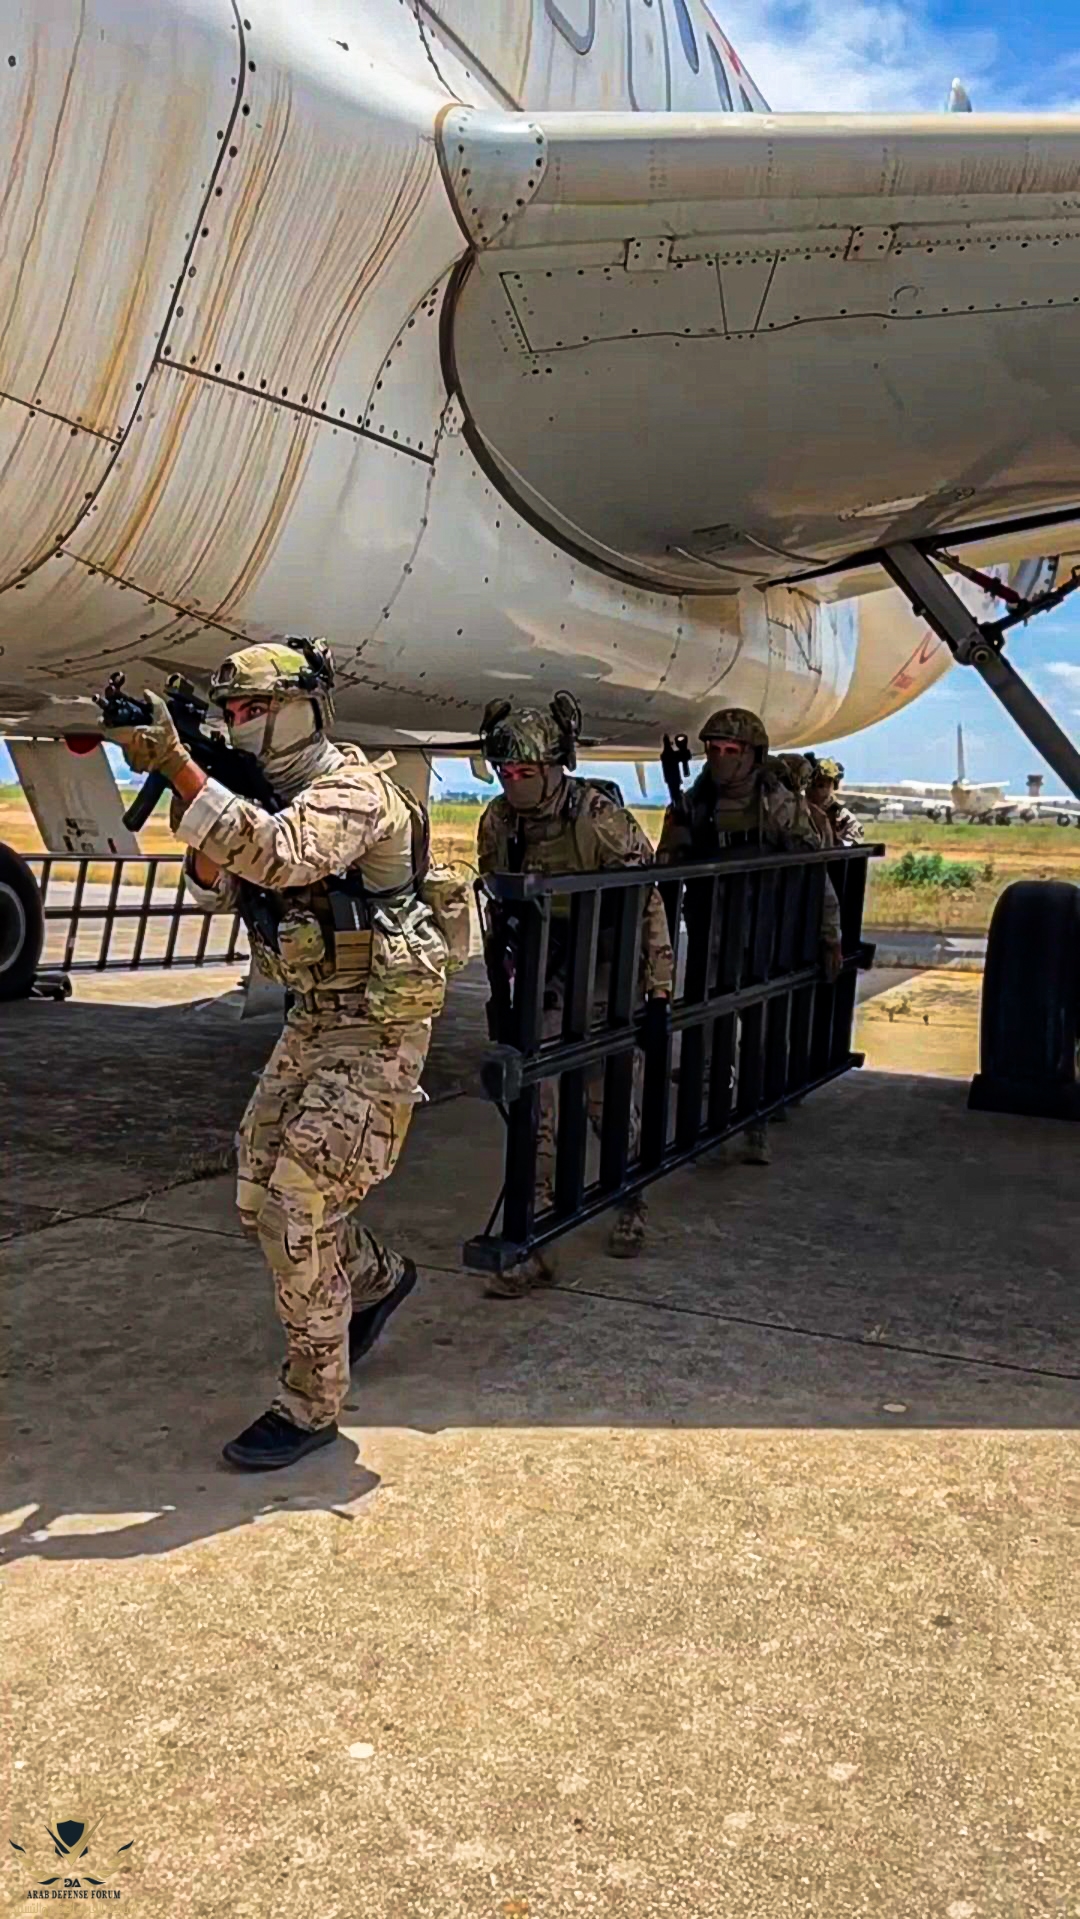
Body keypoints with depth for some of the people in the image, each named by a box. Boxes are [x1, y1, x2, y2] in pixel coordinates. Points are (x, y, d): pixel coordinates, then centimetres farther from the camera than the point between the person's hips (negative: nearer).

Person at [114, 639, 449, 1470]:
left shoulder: (353, 790, -18)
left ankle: (312, 1402, 4)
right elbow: (219, 888, 8)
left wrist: (180, 769, -39)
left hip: (377, 1030, -9)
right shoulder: (273, 794, 10)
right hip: (314, 1020, 9)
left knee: (299, 1209, -11)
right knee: (261, 1194, 13)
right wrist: (193, 811, -8)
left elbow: (278, 857, -37)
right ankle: (379, 1278, 38)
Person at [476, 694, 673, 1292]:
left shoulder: (598, 816, -19)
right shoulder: (497, 822, -3)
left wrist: (659, 988, -12)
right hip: (541, 969, 4)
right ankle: (531, 1241, 3)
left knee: (606, 1096, 3)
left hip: (604, 969, -4)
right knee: (532, 1097, -3)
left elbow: (647, 903, -13)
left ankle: (630, 1202, 32)